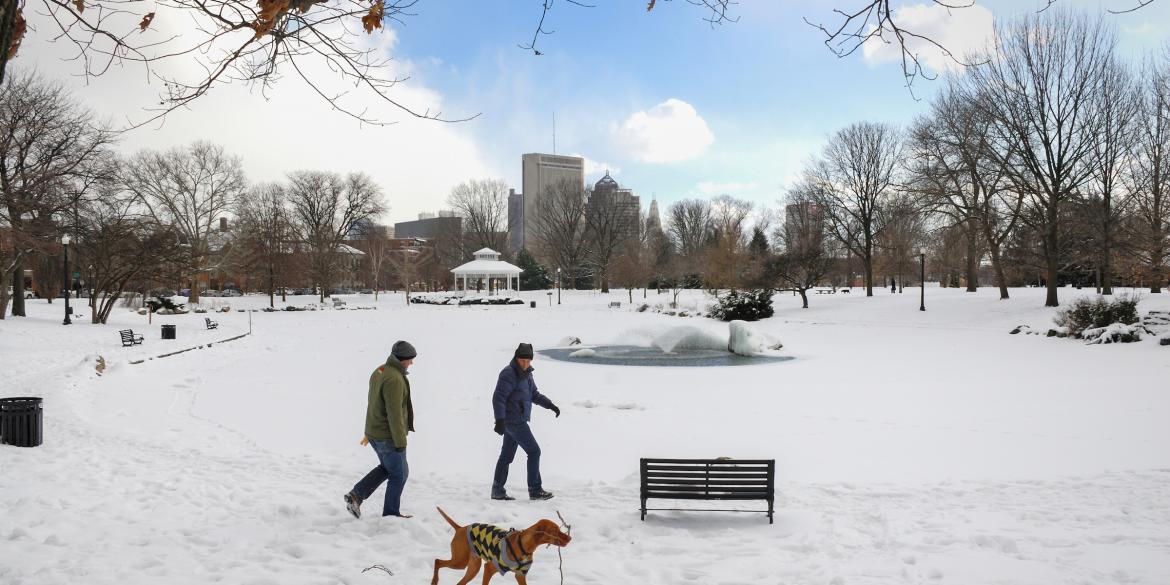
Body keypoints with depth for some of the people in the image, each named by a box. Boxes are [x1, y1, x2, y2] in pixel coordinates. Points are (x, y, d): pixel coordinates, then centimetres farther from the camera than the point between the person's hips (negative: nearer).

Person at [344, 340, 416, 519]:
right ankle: (391, 514, 20)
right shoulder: (394, 379, -25)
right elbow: (395, 414, -26)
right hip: (388, 436, -9)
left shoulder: (379, 372, 6)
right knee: (399, 474, 9)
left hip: (373, 432, 9)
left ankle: (355, 495, 16)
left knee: (386, 468, 25)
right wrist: (401, 442, -20)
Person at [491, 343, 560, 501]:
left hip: (516, 421, 9)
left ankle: (497, 491, 20)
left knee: (507, 455, 13)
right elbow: (498, 397, -21)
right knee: (534, 452, -5)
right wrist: (500, 420, -28)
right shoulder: (509, 374, -16)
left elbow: (534, 394, 21)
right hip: (513, 421, -9)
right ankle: (535, 491, 2)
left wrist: (550, 405, 9)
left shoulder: (527, 374, 13)